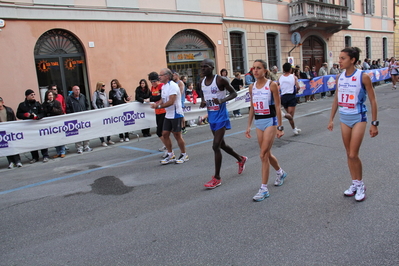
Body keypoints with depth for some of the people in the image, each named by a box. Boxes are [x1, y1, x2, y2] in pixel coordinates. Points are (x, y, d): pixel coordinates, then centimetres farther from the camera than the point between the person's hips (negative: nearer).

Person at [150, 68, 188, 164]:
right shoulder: (164, 86, 13)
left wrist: (159, 106, -20)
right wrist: (156, 104, -6)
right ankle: (171, 155, 19)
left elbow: (171, 101, -23)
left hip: (176, 114, -9)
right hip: (168, 115, 9)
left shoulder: (172, 85, -17)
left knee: (177, 135, -1)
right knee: (165, 134, 7)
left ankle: (184, 155, 16)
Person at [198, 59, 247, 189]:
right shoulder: (202, 82, 6)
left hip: (221, 116, -8)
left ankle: (217, 178, 1)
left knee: (216, 146, -11)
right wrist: (202, 102, -5)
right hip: (211, 116, 8)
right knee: (221, 144, 18)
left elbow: (234, 93, -9)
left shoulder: (220, 80, -14)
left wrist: (222, 100, -26)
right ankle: (241, 159, 44)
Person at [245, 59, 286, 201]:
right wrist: (249, 126, 11)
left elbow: (277, 107, -9)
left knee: (264, 155, -9)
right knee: (267, 154, 15)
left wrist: (280, 127, -10)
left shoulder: (272, 85, -9)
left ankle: (264, 188, -1)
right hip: (258, 122, 6)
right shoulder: (252, 87, 7)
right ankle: (281, 172, 44)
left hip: (270, 121, -6)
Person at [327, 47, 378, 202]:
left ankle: (361, 185, 15)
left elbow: (372, 100, -9)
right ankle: (354, 184, 25)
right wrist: (331, 119, 12)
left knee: (353, 155, -6)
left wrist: (374, 123, -9)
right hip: (344, 118, 5)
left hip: (358, 118, -5)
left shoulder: (363, 77, -13)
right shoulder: (340, 78, 2)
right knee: (349, 154, 11)